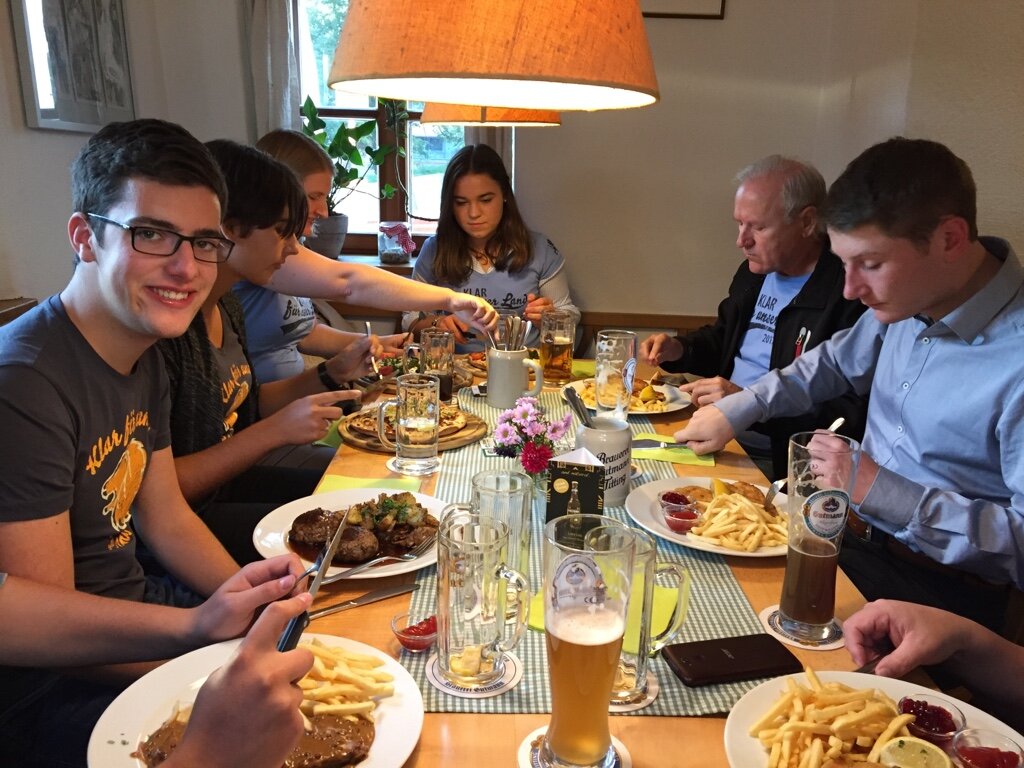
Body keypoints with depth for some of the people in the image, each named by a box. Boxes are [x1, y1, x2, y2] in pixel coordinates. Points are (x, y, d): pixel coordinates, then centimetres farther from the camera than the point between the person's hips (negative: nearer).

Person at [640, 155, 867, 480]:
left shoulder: (850, 293, -17)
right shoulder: (754, 271, 10)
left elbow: (852, 415, -21)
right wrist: (677, 349, 7)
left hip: (777, 462, -8)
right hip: (717, 434, 8)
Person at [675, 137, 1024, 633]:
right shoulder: (910, 297, 1)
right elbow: (835, 363, 19)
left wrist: (875, 488, -26)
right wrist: (734, 411, 9)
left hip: (939, 590, -7)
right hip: (850, 534, 7)